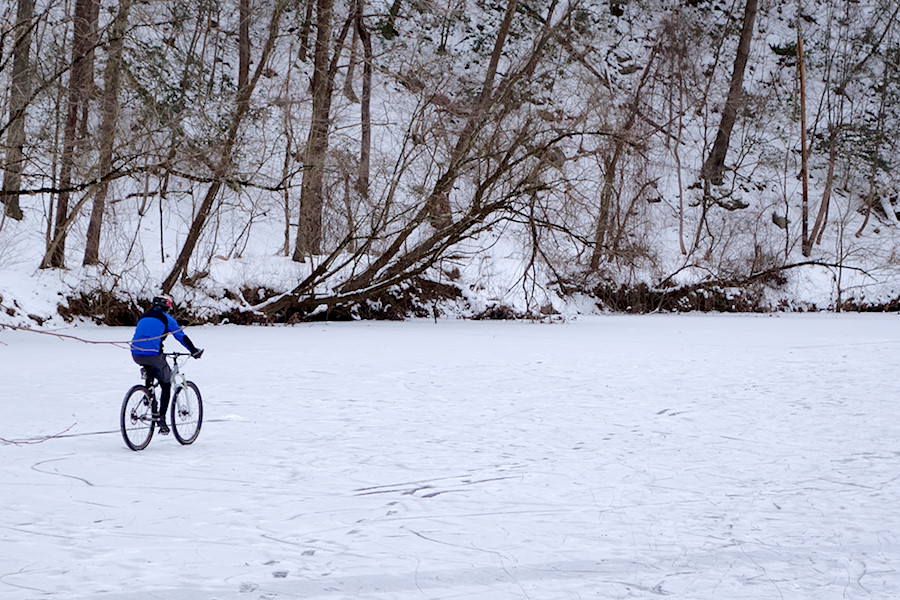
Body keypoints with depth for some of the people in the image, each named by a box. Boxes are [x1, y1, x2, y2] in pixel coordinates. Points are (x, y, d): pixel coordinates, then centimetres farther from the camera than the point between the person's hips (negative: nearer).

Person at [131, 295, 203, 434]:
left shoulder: (143, 317, 23)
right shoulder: (166, 318, 7)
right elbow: (181, 336, 4)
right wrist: (194, 351, 15)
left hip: (136, 355, 5)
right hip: (153, 355, -5)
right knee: (166, 385, 11)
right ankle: (161, 417, 1)